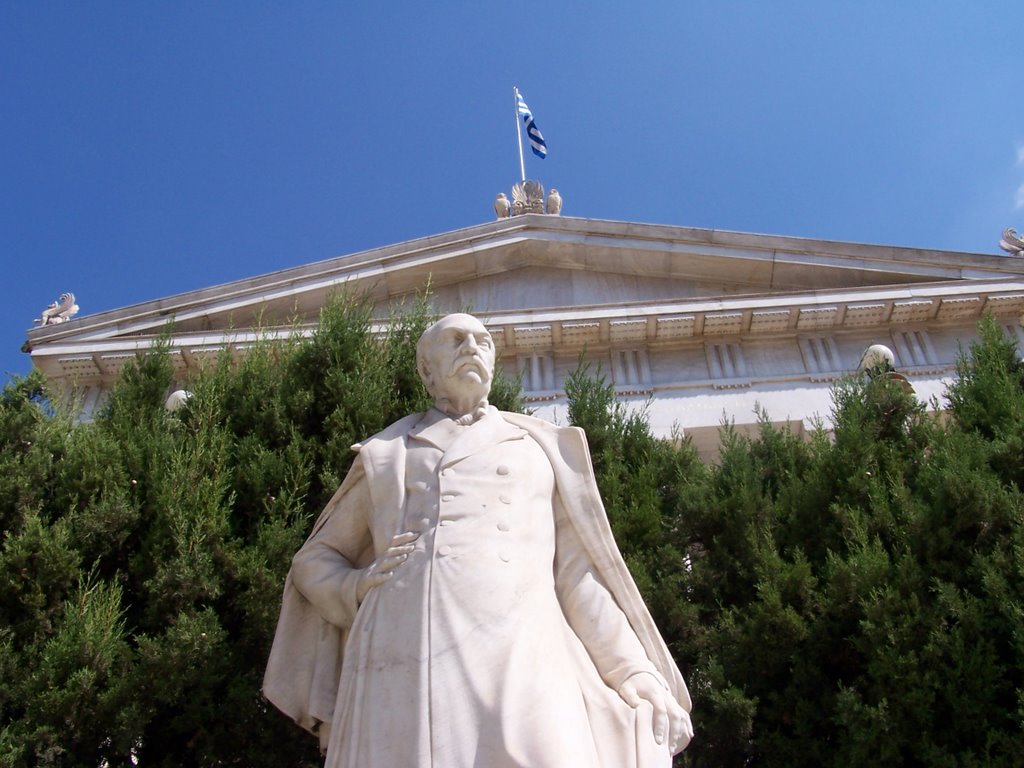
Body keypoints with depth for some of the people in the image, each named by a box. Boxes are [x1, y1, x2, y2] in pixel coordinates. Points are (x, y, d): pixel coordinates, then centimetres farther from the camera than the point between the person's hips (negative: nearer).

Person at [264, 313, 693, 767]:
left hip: (518, 663, 0)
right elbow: (314, 561, 30)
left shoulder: (542, 449, 23)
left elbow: (578, 574, 17)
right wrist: (358, 587, 7)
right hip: (402, 672, 1)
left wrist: (635, 671, 6)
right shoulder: (385, 457, 24)